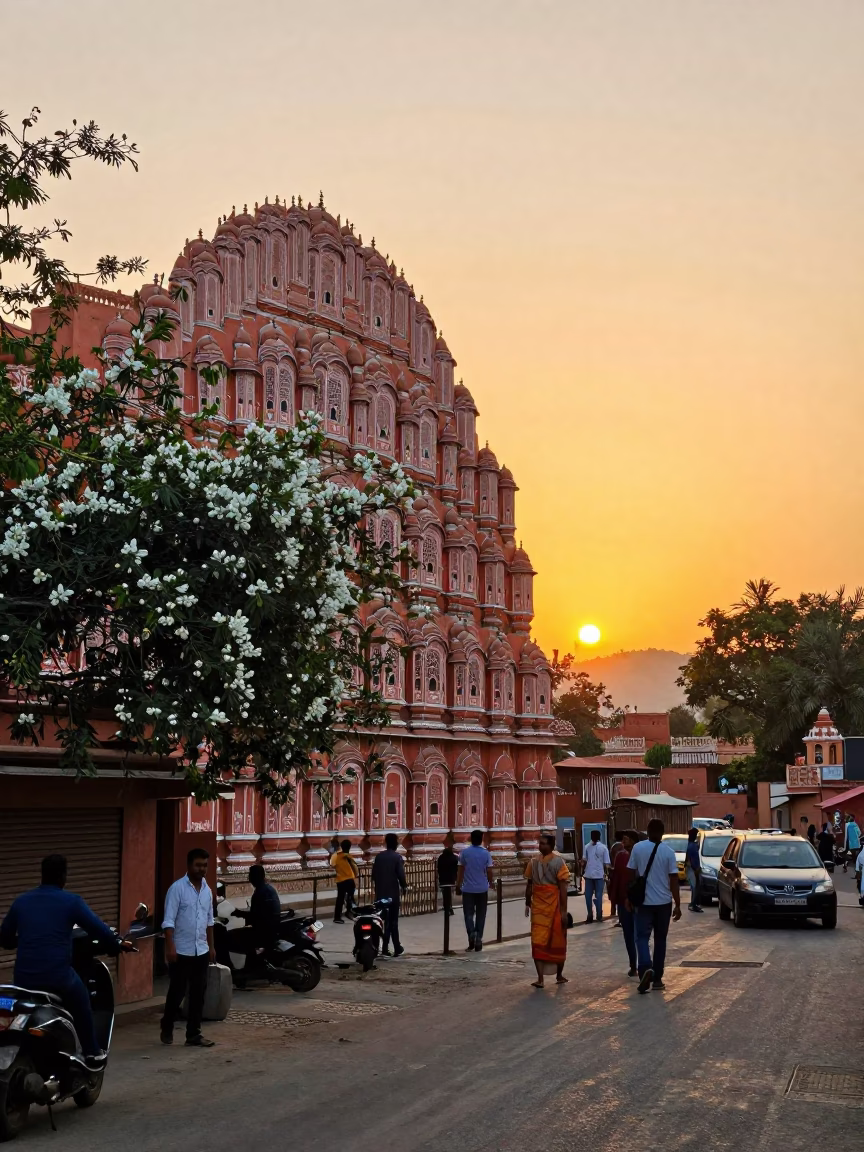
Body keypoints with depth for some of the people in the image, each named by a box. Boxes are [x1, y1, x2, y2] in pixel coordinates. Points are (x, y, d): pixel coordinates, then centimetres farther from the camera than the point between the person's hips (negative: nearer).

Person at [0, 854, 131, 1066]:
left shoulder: (21, 901, 9)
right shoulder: (71, 901, -2)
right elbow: (100, 930, -4)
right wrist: (118, 946, 16)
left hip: (23, 977, 3)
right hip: (58, 976, -3)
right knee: (81, 1008, 25)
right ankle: (92, 1054, 32)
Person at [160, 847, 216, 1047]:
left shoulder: (207, 890, 10)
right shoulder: (177, 888, -11)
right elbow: (168, 921, -14)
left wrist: (211, 946, 18)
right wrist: (170, 946, -21)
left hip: (201, 951, 6)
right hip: (182, 951, -6)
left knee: (198, 994, 6)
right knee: (177, 992, 3)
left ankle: (193, 1034, 11)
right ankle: (166, 1029, 23)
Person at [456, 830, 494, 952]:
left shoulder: (464, 852, -5)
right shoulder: (486, 853, -4)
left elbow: (461, 871, -3)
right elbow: (489, 871, -3)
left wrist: (458, 886, 5)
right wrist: (491, 882, 16)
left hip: (468, 889, -1)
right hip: (482, 889, 1)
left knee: (468, 914, 5)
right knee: (480, 915, 10)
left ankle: (471, 933, -19)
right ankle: (478, 940, 8)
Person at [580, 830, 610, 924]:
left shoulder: (587, 847, 2)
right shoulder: (603, 848, -1)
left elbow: (584, 860, -3)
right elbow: (606, 863, -4)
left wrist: (583, 871, 8)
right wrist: (605, 874, 5)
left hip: (588, 874, 1)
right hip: (599, 874, -1)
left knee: (588, 895, 7)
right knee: (598, 895, 6)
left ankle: (590, 916, 7)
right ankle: (599, 916, 6)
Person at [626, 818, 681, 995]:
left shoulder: (638, 848, -4)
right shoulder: (668, 851, -5)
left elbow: (631, 874, 1)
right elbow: (673, 880, -7)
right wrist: (678, 905, -3)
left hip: (644, 901, -1)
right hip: (664, 902, 1)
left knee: (642, 936, 3)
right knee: (660, 939, 12)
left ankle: (646, 967, -25)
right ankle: (657, 979, 14)